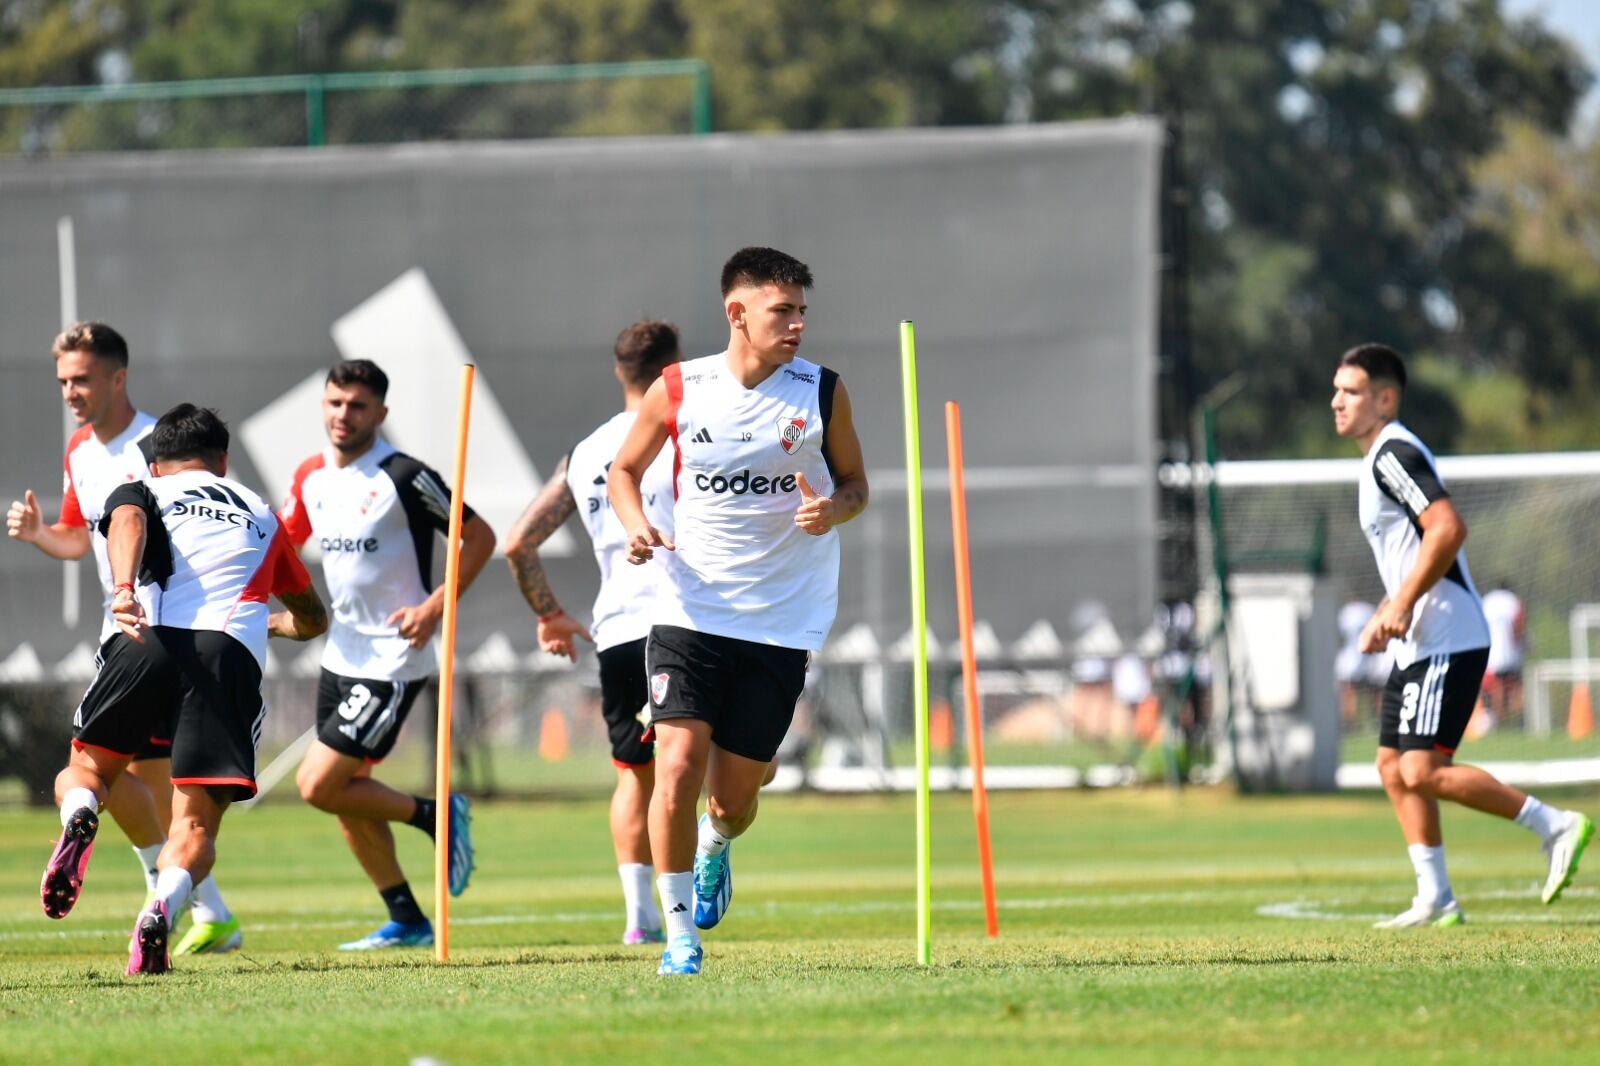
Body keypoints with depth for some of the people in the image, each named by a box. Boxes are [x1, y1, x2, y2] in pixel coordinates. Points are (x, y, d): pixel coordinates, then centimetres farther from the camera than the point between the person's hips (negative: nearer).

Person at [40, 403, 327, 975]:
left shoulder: (138, 492, 25)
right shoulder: (261, 515, 33)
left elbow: (127, 522, -3)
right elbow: (313, 618, 45)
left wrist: (123, 590, -21)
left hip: (147, 642, -1)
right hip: (232, 658, 1)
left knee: (84, 771, 19)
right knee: (195, 826, 1)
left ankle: (79, 818, -17)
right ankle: (162, 906, -32)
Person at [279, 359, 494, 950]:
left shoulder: (402, 476, -15)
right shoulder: (311, 476, 6)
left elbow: (479, 537, -12)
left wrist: (434, 607, -20)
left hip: (391, 662, -8)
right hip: (341, 655, 8)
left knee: (319, 785, -12)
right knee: (348, 800, 10)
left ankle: (436, 815, 6)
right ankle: (406, 922, 20)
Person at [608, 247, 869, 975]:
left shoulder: (822, 393, -2)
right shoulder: (677, 390, -2)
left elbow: (855, 481, 11)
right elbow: (624, 469, 12)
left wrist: (832, 510, -13)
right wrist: (635, 523, -9)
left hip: (782, 622, 1)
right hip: (690, 612, -1)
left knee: (734, 797, 4)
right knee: (677, 768, -15)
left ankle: (715, 848, 43)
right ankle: (678, 931, 1)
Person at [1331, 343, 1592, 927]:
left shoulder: (1394, 454, -13)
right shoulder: (1380, 458, 19)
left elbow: (1448, 529, -26)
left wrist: (1402, 606, -23)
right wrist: (1386, 616, 18)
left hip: (1446, 641, -11)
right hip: (1418, 644, 11)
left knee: (1423, 770, -16)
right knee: (1393, 767, 9)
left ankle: (1556, 826, -10)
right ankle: (1435, 900, 11)